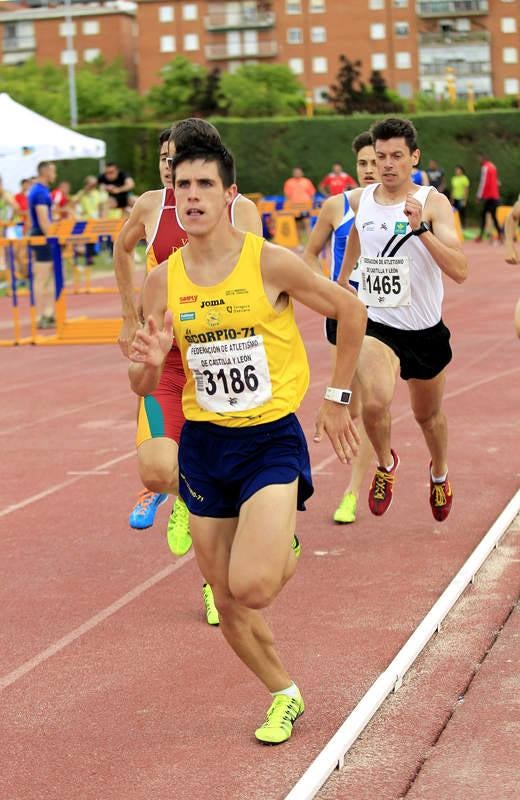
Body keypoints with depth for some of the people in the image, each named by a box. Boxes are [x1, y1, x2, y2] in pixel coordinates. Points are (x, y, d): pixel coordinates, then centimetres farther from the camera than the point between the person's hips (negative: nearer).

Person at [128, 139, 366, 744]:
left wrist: (336, 399, 3)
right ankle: (284, 695, 32)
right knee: (228, 608, 7)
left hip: (272, 438, -4)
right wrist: (149, 363, -20)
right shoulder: (163, 281, -2)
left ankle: (285, 547, 13)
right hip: (203, 444, 4)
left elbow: (350, 311, 1)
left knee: (252, 587, -23)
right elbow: (143, 388, 4)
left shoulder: (271, 263, -13)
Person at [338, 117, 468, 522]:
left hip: (426, 330, 0)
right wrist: (341, 283, 31)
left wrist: (421, 228, -35)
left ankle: (440, 473, 53)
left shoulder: (433, 202, -13)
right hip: (376, 325, 0)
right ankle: (386, 464, 5)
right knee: (375, 402, -27)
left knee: (428, 414, 20)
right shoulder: (359, 200, -2)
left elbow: (460, 271, -25)